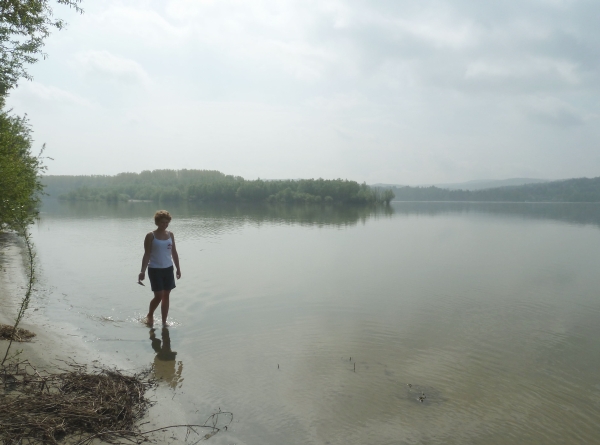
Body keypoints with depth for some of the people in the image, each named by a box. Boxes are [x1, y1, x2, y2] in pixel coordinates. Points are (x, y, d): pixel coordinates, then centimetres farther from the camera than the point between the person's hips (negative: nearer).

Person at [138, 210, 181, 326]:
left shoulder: (170, 235, 6)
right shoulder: (151, 236, -7)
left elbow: (174, 252, 12)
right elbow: (147, 254, -9)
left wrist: (178, 268, 12)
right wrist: (143, 271, -15)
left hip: (168, 269, 5)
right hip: (155, 269, -4)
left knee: (166, 296, 8)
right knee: (159, 295, -8)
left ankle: (164, 322, 17)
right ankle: (150, 315, 20)